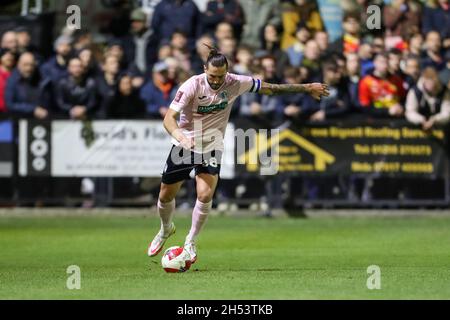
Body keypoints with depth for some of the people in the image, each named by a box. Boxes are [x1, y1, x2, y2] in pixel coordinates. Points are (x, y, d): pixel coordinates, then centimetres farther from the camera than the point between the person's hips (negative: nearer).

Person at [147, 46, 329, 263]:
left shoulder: (235, 83, -15)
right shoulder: (192, 85, -23)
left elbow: (270, 88, -3)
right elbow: (169, 118, -27)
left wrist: (306, 88, 0)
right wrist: (179, 135, -48)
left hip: (212, 147, 1)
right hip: (184, 145, -1)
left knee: (205, 195, -18)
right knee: (166, 195, 7)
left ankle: (191, 242, 3)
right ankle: (166, 229, 40)